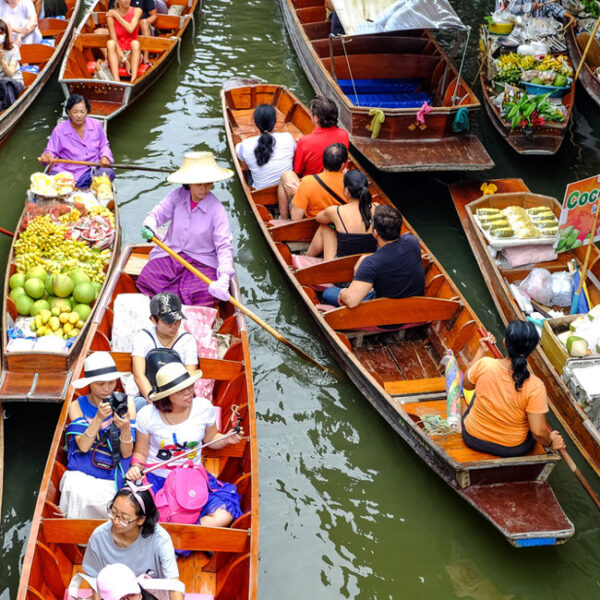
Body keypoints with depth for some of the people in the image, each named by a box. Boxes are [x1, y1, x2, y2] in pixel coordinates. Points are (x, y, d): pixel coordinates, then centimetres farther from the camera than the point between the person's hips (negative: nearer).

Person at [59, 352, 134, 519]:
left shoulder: (125, 405, 3)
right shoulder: (78, 406, 4)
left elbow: (126, 454, -3)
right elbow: (83, 446, -10)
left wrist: (125, 428, -23)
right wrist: (98, 418, -23)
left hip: (113, 478, 0)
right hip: (82, 475, 0)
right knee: (80, 494, -29)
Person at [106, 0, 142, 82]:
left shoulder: (137, 11, -1)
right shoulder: (111, 16, -4)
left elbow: (131, 29, -19)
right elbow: (114, 40, -11)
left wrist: (116, 15, -12)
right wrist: (124, 60, -23)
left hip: (132, 54, 0)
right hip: (118, 53, 0)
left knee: (135, 43, -30)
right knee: (110, 43, -28)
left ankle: (133, 80, -48)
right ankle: (116, 79, -46)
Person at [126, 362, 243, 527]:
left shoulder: (204, 407, -4)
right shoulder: (147, 415, -8)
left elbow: (210, 439, 14)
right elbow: (141, 453, 4)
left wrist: (227, 439, -6)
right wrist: (136, 467, -17)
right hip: (155, 478, -1)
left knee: (223, 515, -25)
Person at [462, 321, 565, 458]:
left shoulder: (484, 365, -25)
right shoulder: (535, 386, -30)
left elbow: (467, 385, -1)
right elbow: (538, 432, -24)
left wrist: (481, 351, 4)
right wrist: (550, 442, -3)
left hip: (473, 438, 2)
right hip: (512, 449, -1)